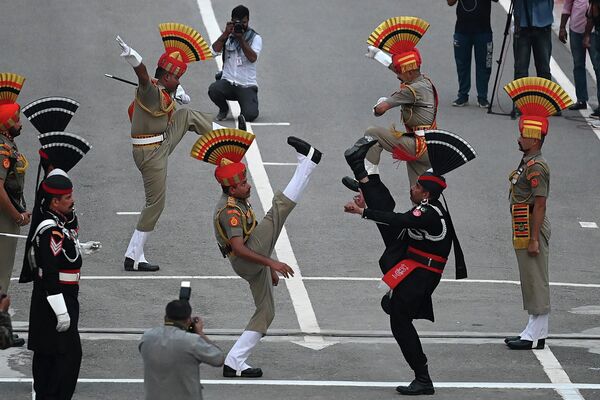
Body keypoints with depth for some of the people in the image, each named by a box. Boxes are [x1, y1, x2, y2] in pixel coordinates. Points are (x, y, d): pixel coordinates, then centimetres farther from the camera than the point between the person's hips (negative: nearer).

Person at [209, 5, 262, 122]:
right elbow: (215, 49, -7)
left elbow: (252, 58, -13)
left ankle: (246, 105, 19)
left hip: (247, 86, -2)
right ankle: (223, 108, 4)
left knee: (250, 115, -23)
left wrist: (241, 38, -17)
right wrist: (226, 33, -15)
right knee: (213, 89, -33)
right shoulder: (227, 36, 10)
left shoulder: (255, 38, 3)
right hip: (228, 82, 2)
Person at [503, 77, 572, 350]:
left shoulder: (536, 167, -18)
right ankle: (535, 331, 22)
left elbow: (540, 205, -20)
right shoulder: (527, 163, 12)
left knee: (536, 280, -5)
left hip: (532, 228, -10)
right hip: (523, 230, 10)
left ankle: (536, 336, -1)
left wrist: (534, 239, -21)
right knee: (531, 279, 14)